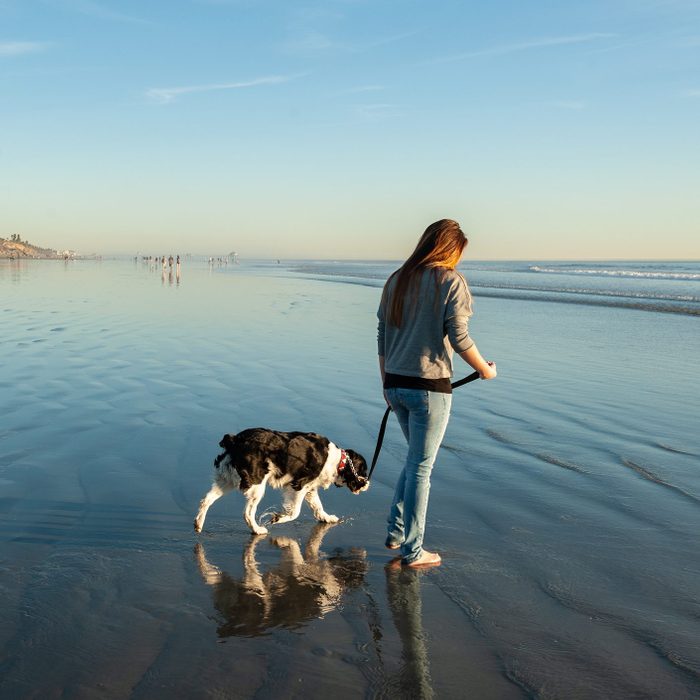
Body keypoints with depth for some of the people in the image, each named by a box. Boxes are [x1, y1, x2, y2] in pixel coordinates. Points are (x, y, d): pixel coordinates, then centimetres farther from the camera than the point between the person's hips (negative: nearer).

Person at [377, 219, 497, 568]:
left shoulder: (396, 280, 10)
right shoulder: (451, 281, -9)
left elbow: (382, 337, 11)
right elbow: (459, 338, -13)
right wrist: (485, 369, 2)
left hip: (395, 384, 6)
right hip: (429, 387, -6)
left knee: (416, 459, 23)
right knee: (421, 468, 3)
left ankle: (395, 532, 25)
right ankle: (413, 551, 13)